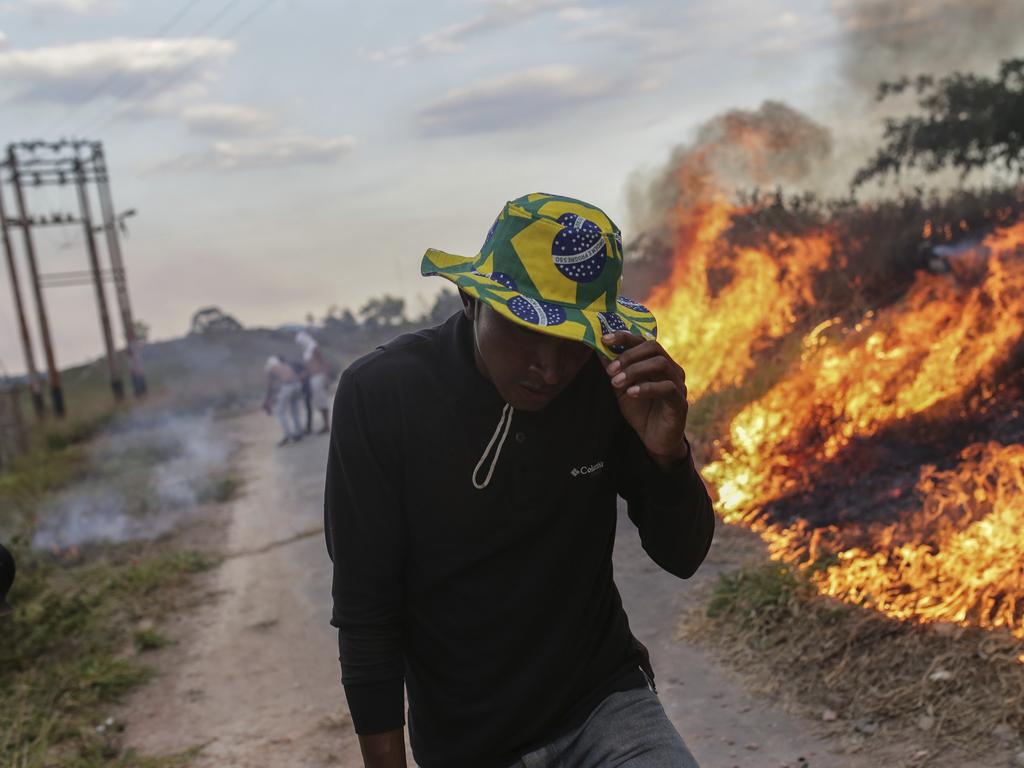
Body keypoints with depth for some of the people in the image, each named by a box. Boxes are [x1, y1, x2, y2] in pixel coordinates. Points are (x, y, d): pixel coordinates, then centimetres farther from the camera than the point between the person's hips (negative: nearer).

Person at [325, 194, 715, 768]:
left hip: (602, 700, 1)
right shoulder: (382, 395, -19)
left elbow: (682, 559, -7)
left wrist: (667, 452, -25)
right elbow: (366, 612, -14)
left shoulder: (608, 383, -12)